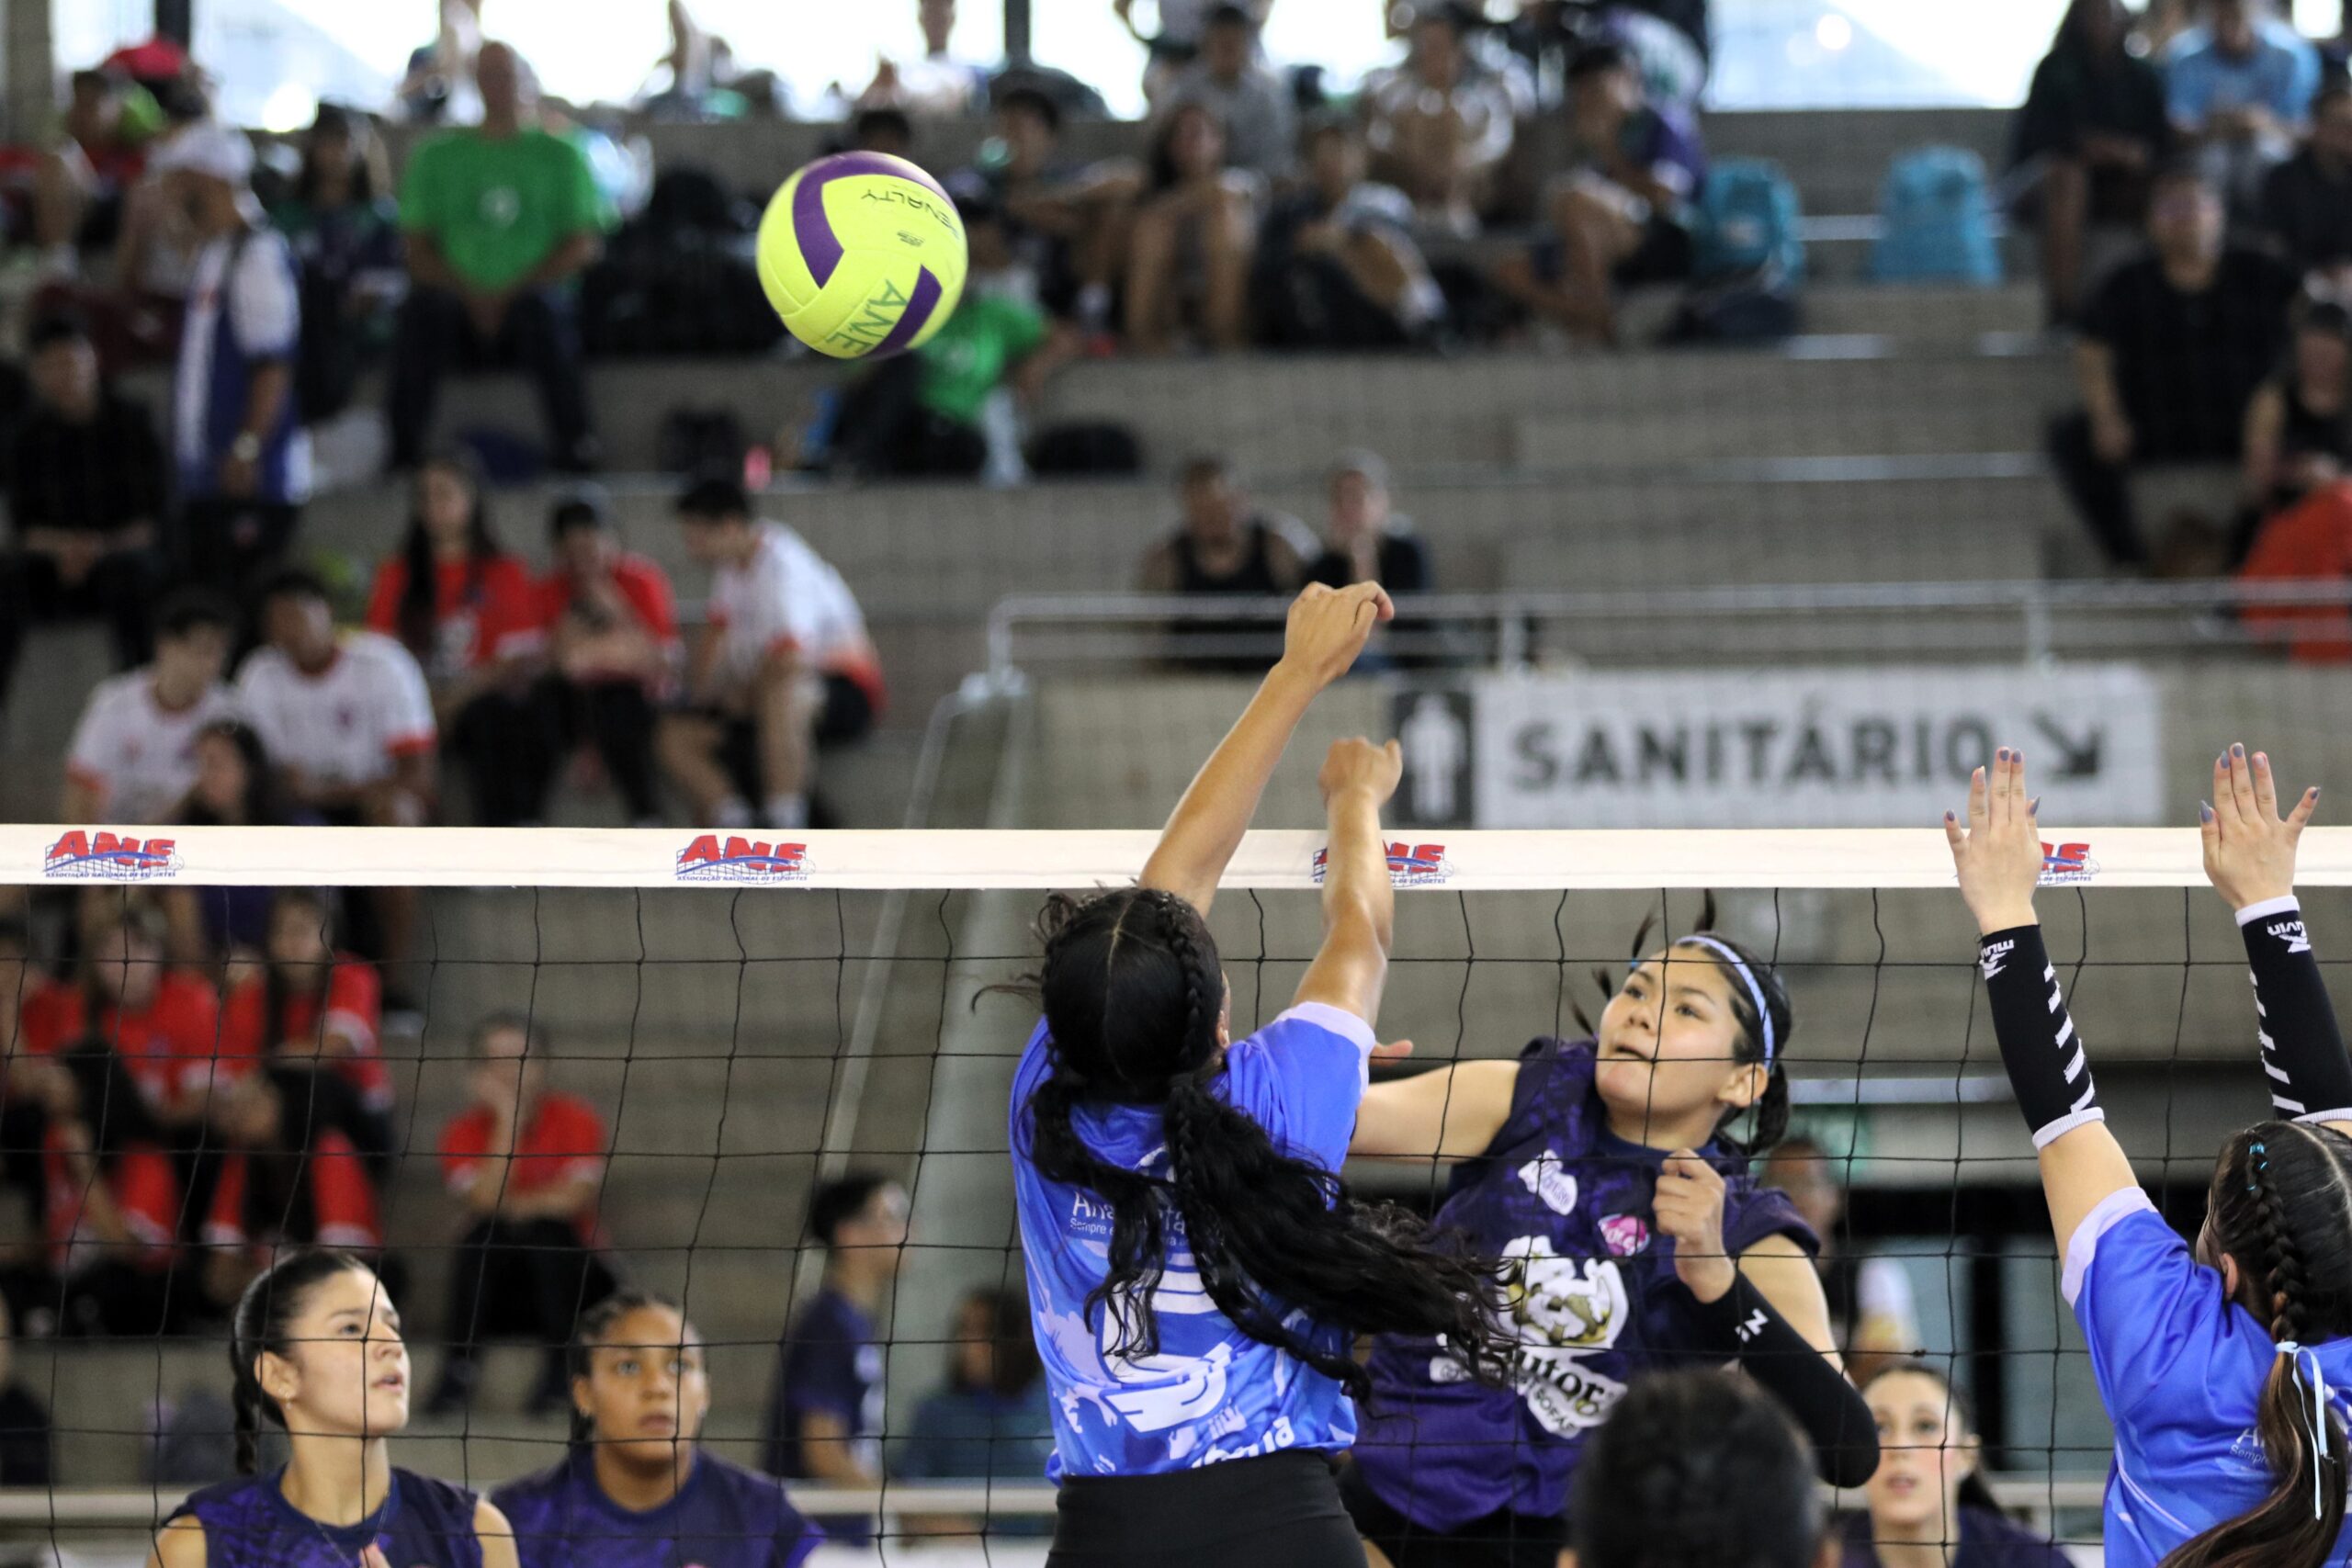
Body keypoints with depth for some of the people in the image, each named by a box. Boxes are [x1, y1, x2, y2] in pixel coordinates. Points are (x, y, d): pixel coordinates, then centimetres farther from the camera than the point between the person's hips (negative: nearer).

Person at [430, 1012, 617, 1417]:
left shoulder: (574, 1118, -4)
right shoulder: (464, 1130, -2)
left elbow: (574, 1198, -19)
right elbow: (485, 1201, -19)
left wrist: (503, 1205, -13)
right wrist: (507, 1118, -19)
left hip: (571, 1281, -1)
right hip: (499, 1290, 1)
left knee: (543, 1229, -29)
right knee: (484, 1231, -27)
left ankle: (561, 1369, -29)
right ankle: (460, 1366, -32)